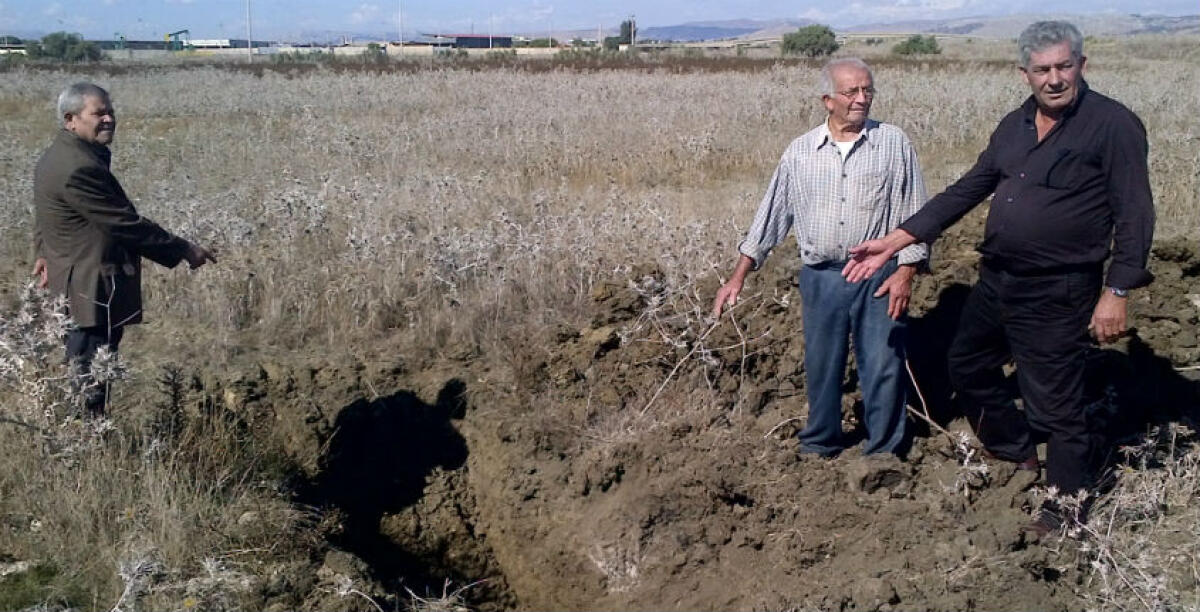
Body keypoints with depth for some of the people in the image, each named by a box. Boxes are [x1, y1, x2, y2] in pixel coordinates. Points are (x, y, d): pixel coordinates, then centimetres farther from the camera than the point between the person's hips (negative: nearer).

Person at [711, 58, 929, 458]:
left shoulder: (893, 143, -1)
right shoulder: (800, 152, 4)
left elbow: (914, 214, 1)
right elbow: (771, 216, 9)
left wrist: (905, 272, -8)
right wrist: (738, 278, 6)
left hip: (878, 277, -1)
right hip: (821, 278, 2)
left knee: (883, 369, 2)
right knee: (821, 369, 11)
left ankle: (884, 455, 19)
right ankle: (818, 449, 29)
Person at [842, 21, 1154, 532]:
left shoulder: (1112, 125, -12)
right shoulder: (1015, 126, 8)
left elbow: (1135, 216, -12)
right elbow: (968, 190, 10)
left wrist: (1117, 292, -17)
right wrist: (895, 240, 5)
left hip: (1056, 295, -8)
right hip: (995, 280, 8)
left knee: (1055, 405, 2)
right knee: (967, 366, 23)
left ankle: (1068, 508, 24)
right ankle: (1018, 448, 46)